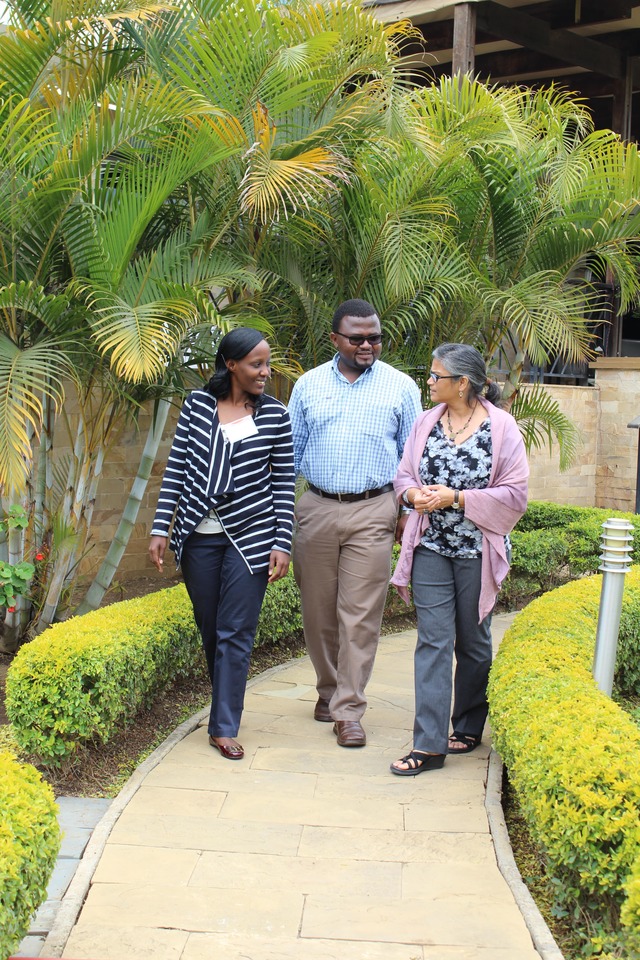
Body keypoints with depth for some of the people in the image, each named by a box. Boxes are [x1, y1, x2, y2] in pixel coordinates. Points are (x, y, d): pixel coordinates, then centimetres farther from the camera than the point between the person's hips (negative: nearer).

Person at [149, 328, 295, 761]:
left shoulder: (275, 415, -2)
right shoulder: (197, 404, 1)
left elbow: (284, 483, 1)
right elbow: (176, 468, 4)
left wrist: (282, 544, -4)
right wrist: (160, 528, 0)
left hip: (250, 537, -2)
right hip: (199, 535, 2)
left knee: (236, 632, -2)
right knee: (209, 629, 11)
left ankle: (225, 726, 5)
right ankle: (225, 704, 30)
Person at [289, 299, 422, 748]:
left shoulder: (401, 387, 3)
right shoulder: (308, 385, 8)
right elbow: (290, 449, 13)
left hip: (373, 512, -2)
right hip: (316, 508, 3)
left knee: (361, 614, -5)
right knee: (318, 610, 10)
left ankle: (348, 711, 2)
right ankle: (329, 690, 28)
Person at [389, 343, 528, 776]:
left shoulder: (501, 427, -7)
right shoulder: (426, 422, 5)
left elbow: (514, 495, -9)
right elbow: (404, 476, 11)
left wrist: (456, 498, -16)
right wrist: (416, 494, -12)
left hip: (477, 550, -2)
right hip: (431, 546, 3)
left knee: (473, 641, 12)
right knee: (433, 641, -3)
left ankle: (469, 727, 31)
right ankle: (429, 744, -2)